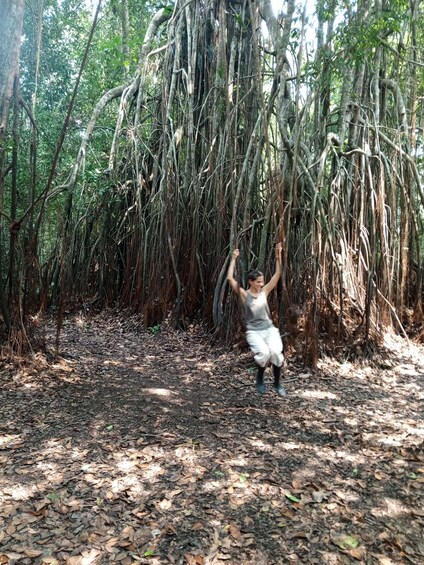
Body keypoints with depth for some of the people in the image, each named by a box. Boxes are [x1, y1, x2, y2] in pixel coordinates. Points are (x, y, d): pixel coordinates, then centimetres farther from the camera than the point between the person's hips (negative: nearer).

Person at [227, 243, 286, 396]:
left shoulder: (264, 291, 7)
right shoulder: (244, 294, -1)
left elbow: (277, 274, 5)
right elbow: (230, 278, -12)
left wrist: (278, 256, -2)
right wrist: (233, 259, -10)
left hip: (269, 329, 3)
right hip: (253, 331, -3)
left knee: (276, 351, -23)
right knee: (264, 353, -29)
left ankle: (277, 383, 2)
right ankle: (260, 379, 3)